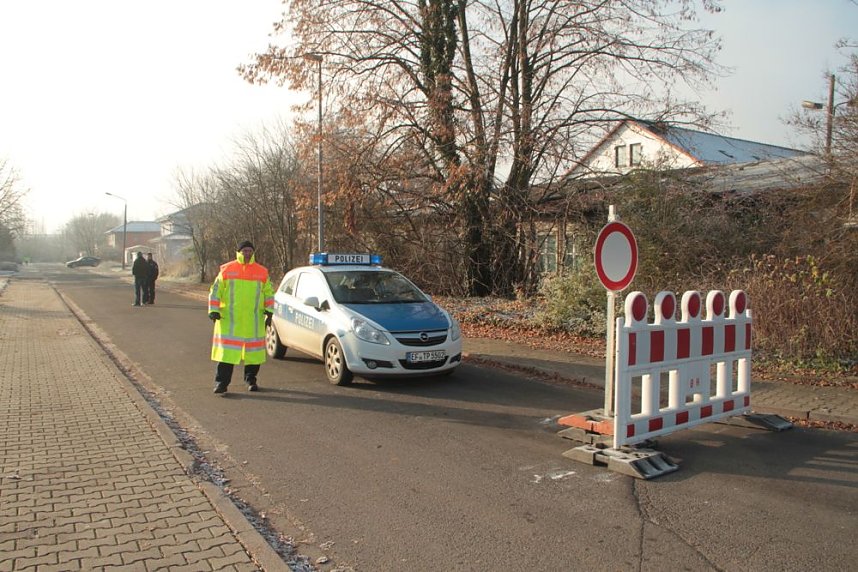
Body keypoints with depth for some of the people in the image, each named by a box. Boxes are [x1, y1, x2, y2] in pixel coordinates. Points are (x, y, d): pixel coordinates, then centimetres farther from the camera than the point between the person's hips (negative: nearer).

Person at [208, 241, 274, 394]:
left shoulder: (262, 272, 8)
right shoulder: (226, 270, 3)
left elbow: (269, 293, 12)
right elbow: (215, 291, 5)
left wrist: (269, 312, 2)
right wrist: (214, 310, -4)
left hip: (254, 321, 2)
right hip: (229, 320, -2)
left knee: (253, 351, 9)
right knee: (227, 350, -5)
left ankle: (251, 380, 24)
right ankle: (222, 382, 1)